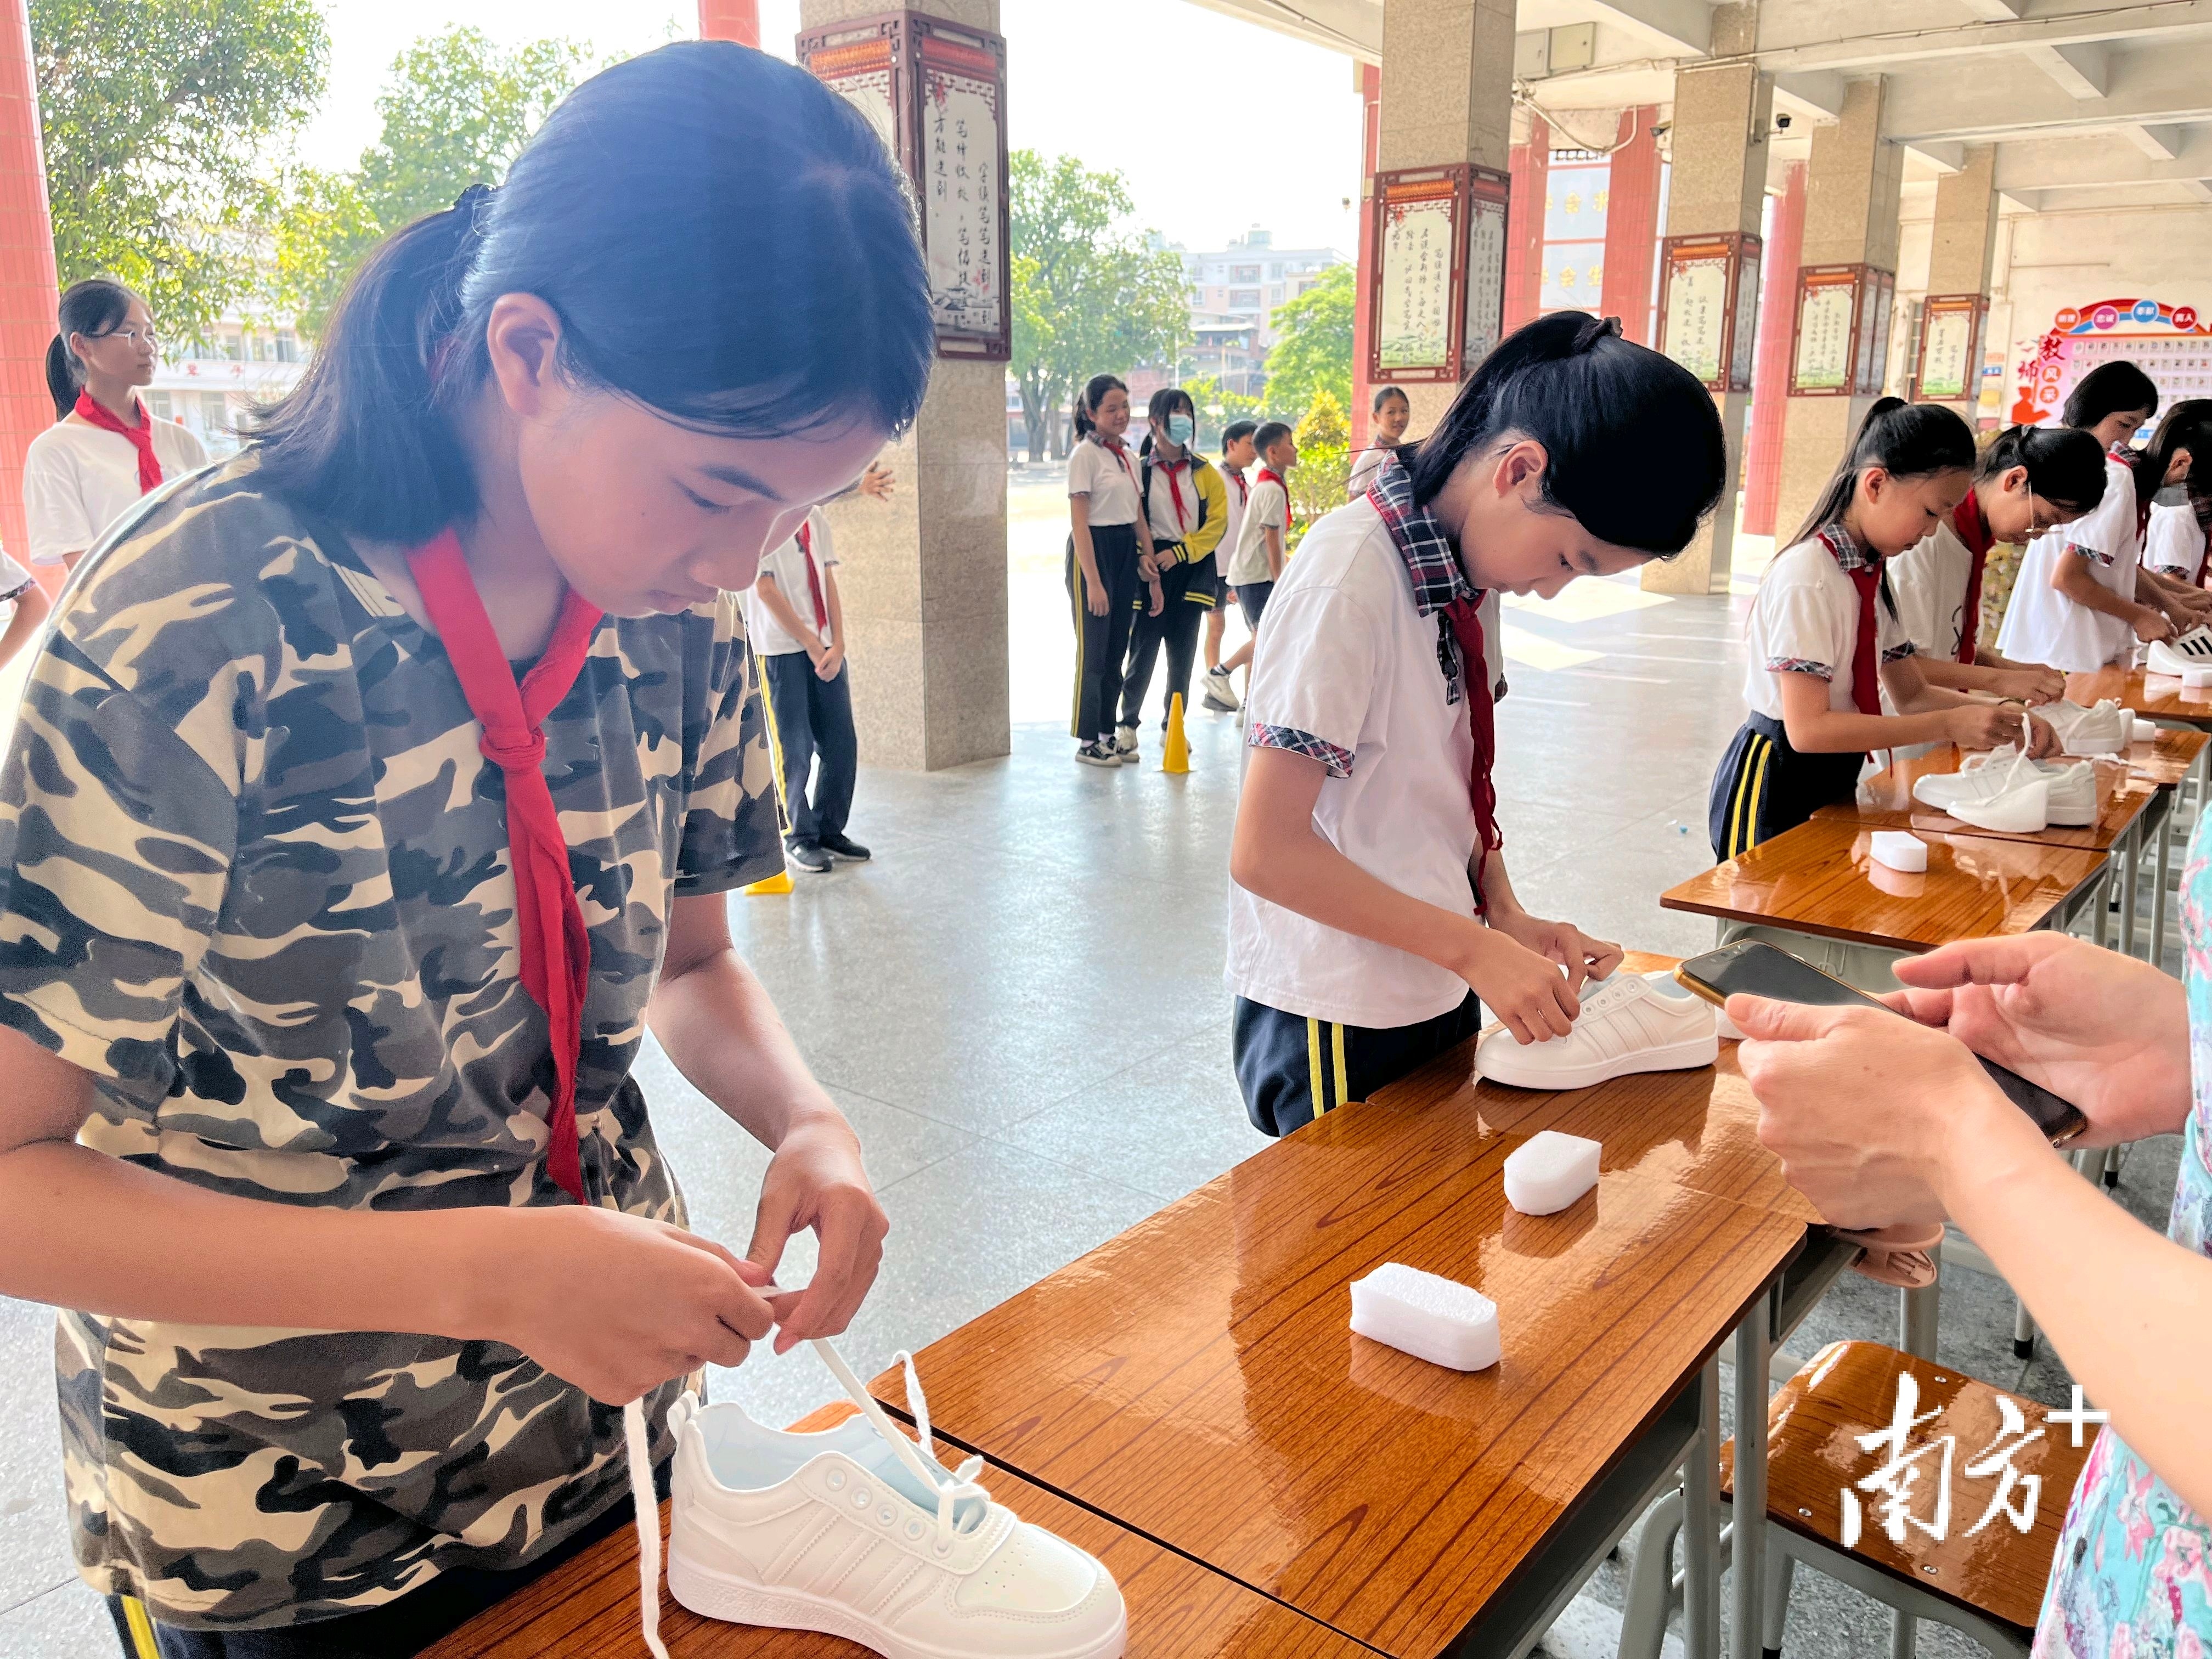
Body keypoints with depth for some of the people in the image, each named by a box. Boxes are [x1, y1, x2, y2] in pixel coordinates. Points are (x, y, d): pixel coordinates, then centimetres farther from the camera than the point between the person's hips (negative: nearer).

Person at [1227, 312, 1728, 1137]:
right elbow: (1265, 852, -24)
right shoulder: (1350, 575, -22)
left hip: (1441, 997, 8)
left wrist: (1507, 915, -2)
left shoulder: (1472, 563, 3)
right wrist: (1477, 948, -21)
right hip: (1339, 1027, -8)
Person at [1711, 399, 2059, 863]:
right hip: (1777, 790, -9)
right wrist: (1948, 725, -26)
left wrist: (2001, 717, -5)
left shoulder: (1872, 576, 7)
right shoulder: (1807, 576, -20)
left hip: (1834, 783, 9)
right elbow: (1808, 727, -26)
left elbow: (1912, 694, 13)